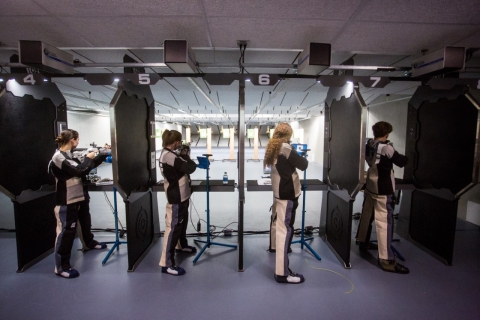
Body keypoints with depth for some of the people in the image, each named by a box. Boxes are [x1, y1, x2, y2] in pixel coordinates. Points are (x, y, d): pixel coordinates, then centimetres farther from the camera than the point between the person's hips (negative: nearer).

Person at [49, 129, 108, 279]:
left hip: (80, 196, 10)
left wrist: (103, 154, 7)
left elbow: (89, 166, 15)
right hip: (67, 201, -10)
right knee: (66, 231, -5)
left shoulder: (70, 156, 9)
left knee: (86, 221, 27)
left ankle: (90, 243, 51)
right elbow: (79, 171, -29)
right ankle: (61, 266, 5)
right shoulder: (58, 157, -20)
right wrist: (88, 158, -13)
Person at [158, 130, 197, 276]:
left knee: (182, 222, 26)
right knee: (173, 227, -5)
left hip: (181, 195, 11)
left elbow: (181, 166, 13)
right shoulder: (168, 155, -25)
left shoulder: (169, 154, 8)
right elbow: (190, 168, -26)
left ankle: (182, 245, 47)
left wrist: (183, 156, 0)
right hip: (176, 197, -11)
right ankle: (167, 264, 5)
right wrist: (185, 156, -9)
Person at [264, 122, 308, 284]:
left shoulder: (274, 148, 11)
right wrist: (299, 157, 6)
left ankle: (281, 266, 32)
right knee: (285, 231, -5)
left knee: (281, 229, 17)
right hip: (287, 195, -9)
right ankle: (282, 273, 2)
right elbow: (303, 165, -13)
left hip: (280, 193, 9)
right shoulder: (286, 148, -16)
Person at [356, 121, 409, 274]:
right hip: (382, 190, -8)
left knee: (367, 214, 19)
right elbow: (401, 162, -8)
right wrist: (405, 157, 11)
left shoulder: (369, 145, 4)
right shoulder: (386, 147, -16)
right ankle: (386, 260, -2)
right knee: (384, 221, -6)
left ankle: (363, 241, 37)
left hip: (370, 185, 8)